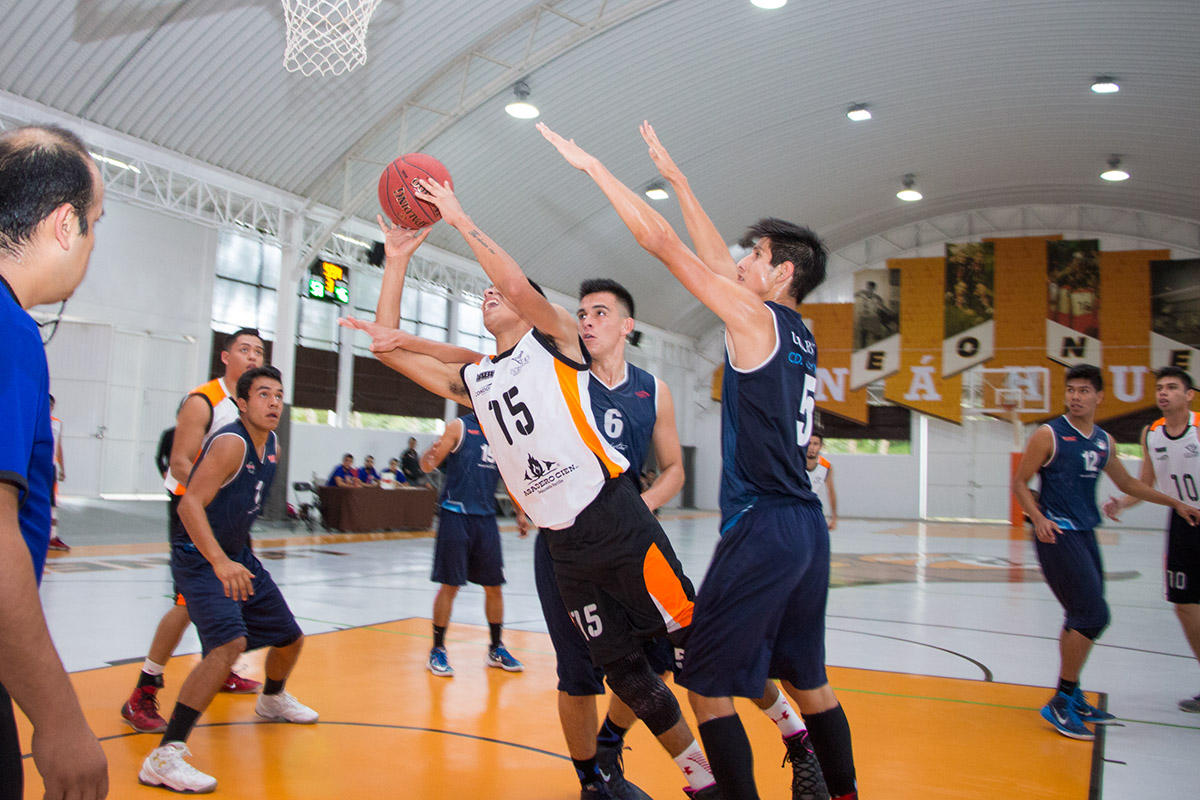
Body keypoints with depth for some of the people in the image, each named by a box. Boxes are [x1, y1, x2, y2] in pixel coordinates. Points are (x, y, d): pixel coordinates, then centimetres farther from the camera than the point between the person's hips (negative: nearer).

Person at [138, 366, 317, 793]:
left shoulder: (272, 448, 5)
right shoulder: (231, 442, -22)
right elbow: (190, 505, -31)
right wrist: (220, 563, -42)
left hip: (238, 556, 9)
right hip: (200, 559, -9)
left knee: (290, 638, 17)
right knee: (230, 642, -30)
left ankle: (272, 700, 49)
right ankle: (164, 757, -26)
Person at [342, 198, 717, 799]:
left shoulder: (553, 339, 4)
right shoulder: (473, 381, 18)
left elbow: (517, 283, -17)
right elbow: (387, 346, 17)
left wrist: (459, 218, -9)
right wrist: (396, 259, 13)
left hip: (618, 520, -6)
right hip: (562, 546, 6)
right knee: (623, 670, 9)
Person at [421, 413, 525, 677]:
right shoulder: (460, 427, -3)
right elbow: (428, 466, -9)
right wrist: (429, 455, -32)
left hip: (486, 517, 5)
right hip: (456, 514, -5)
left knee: (494, 586, 8)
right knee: (450, 585, -2)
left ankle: (496, 649, 22)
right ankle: (437, 651, 11)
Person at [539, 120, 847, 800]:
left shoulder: (756, 318, -8)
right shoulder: (799, 334, 14)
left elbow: (664, 243, -9)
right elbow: (717, 257, 23)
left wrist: (592, 165, -1)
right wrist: (672, 174, 29)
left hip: (761, 526, -9)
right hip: (807, 523, 9)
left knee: (708, 684, -2)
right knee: (805, 675, 19)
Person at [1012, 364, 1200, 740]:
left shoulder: (1104, 441, 11)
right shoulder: (1049, 435, -9)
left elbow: (1127, 483, 26)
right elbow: (1020, 482, -6)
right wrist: (1038, 518, -21)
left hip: (1085, 535, 7)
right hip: (1057, 535, -7)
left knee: (1081, 619, 12)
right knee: (1092, 616, -13)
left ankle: (1072, 698, 26)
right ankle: (1060, 703, -4)